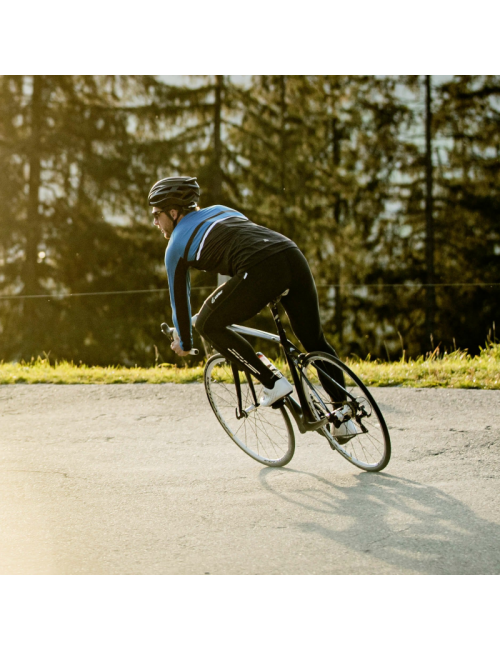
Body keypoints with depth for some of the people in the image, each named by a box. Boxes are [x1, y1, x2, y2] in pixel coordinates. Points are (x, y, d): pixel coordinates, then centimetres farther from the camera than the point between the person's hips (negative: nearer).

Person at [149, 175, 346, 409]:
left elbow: (179, 297, 26)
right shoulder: (220, 210, 35)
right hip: (294, 257, 7)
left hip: (262, 271, -7)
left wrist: (184, 343, 41)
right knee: (315, 341, 22)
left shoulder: (177, 245, 17)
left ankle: (272, 383, 7)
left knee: (207, 324, 11)